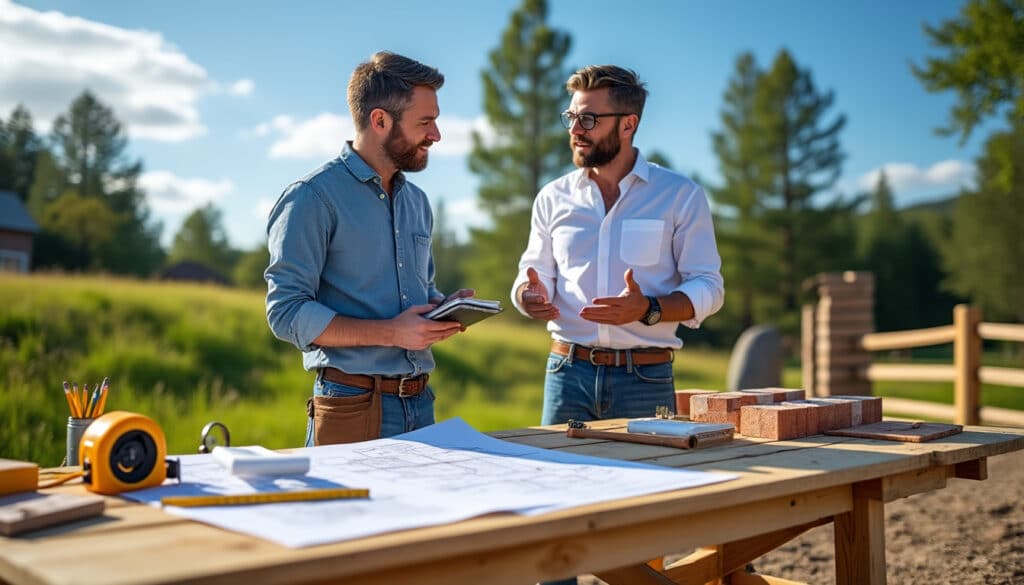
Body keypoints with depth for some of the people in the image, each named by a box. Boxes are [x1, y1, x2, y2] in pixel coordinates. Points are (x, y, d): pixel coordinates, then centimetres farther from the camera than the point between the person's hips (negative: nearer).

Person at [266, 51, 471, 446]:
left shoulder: (416, 202, 14)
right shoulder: (313, 198, -9)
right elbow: (286, 312, -15)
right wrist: (390, 333, -21)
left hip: (421, 403, 7)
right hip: (352, 407, -6)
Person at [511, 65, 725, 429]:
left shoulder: (681, 195, 0)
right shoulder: (553, 198, 8)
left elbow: (708, 287, -2)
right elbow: (535, 275, 15)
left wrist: (648, 310, -20)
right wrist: (530, 296, -10)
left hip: (646, 381, -2)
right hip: (568, 372, 2)